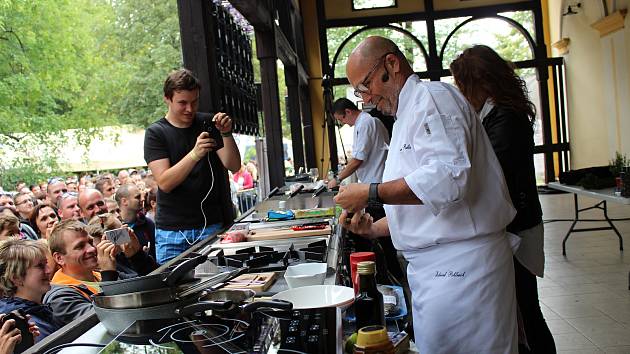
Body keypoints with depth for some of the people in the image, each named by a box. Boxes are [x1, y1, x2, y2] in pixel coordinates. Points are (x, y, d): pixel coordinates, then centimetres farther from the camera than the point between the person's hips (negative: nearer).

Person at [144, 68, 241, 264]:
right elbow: (164, 183, -14)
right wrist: (195, 154, -29)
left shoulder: (208, 123, 6)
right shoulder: (156, 133, -1)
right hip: (172, 231, -1)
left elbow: (234, 166, -1)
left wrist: (226, 134, -19)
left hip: (211, 226, 2)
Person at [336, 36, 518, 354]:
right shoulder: (406, 117, 22)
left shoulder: (433, 97, -9)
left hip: (460, 265, -10)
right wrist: (375, 229, 10)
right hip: (430, 267, 10)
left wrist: (371, 193, -19)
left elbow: (447, 176, -27)